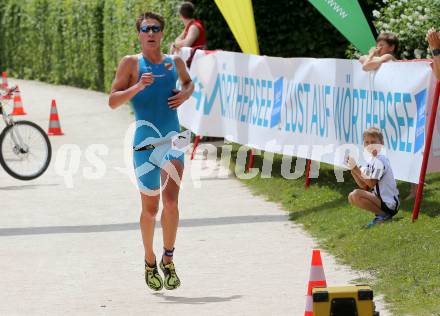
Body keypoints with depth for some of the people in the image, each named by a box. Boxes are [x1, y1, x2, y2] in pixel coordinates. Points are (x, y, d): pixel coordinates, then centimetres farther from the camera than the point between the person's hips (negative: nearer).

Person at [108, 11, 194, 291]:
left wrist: (185, 94, 10)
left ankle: (168, 260, -4)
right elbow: (113, 101, -4)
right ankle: (150, 262, 27)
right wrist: (138, 87, -19)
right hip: (145, 142, -2)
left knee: (171, 200, -16)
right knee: (150, 208, 6)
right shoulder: (131, 63, 1)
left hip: (173, 140, 2)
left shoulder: (175, 62, 11)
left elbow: (189, 82, 32)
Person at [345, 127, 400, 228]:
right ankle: (381, 213, 9)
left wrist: (356, 169, -16)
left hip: (389, 205, -10)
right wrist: (353, 169, 1)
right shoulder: (372, 161, 13)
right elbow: (364, 186, 10)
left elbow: (371, 183, -21)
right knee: (352, 197, 16)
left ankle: (383, 215, -11)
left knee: (355, 195, -24)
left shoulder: (380, 161, -15)